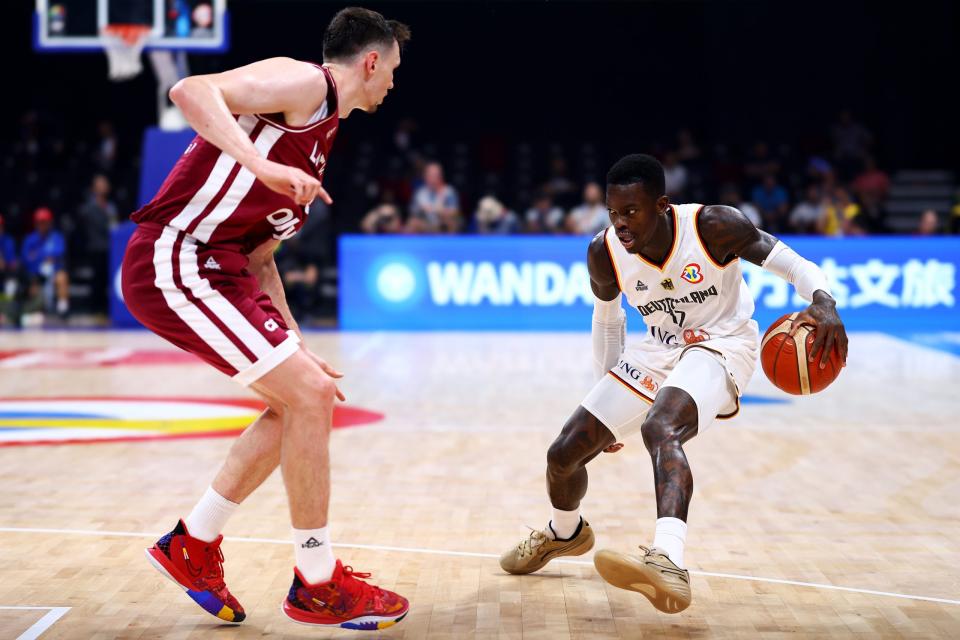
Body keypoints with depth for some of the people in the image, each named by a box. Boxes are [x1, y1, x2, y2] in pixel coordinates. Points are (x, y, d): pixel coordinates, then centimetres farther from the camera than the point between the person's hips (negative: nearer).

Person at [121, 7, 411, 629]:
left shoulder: (321, 134, 22)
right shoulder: (304, 82, -6)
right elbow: (191, 90, -23)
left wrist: (294, 345, 20)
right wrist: (263, 167, -34)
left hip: (219, 273, 10)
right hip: (176, 260, -10)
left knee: (301, 400, 13)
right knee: (311, 396, -12)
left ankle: (194, 544, 22)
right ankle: (317, 585, 1)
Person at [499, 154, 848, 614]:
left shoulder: (713, 226, -25)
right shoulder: (604, 253, -13)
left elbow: (788, 262, -19)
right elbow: (607, 320, 7)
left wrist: (823, 302, -40)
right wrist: (605, 393, 13)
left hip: (721, 345, -5)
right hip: (659, 350, 5)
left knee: (659, 428, -38)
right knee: (563, 454, 4)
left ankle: (668, 564, -56)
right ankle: (565, 533, 39)